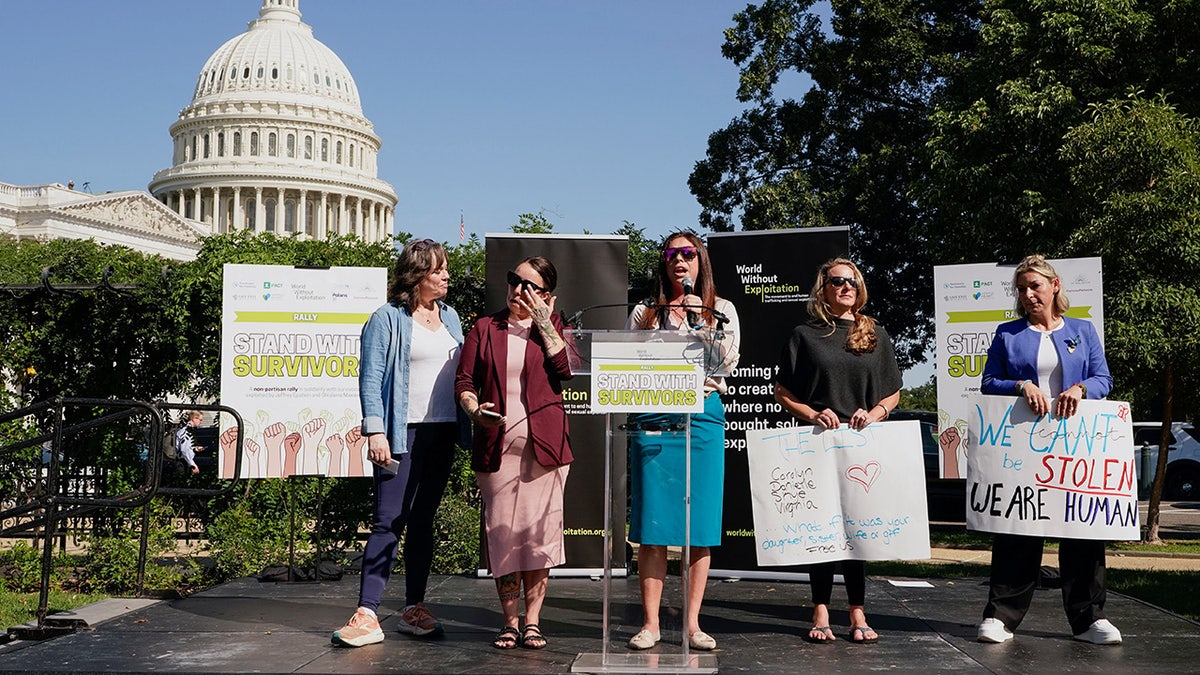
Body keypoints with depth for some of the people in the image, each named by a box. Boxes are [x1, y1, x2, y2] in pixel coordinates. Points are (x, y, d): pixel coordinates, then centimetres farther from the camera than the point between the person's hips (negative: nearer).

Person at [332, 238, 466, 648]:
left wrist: (466, 424, 9)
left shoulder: (450, 316, 14)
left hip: (442, 432, 6)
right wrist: (375, 430, -17)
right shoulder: (388, 318, -4)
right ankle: (367, 615, -7)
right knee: (388, 522, -9)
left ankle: (415, 609, 17)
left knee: (423, 520, 10)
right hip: (403, 432, -6)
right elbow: (370, 378, -8)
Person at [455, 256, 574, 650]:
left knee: (540, 531, 0)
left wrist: (544, 325, -4)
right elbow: (464, 381, 7)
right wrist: (475, 410, -13)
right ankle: (510, 622, 12)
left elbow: (566, 371, -5)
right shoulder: (485, 329, 13)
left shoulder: (551, 327, 12)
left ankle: (532, 622, 10)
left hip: (544, 445, 0)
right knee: (502, 531, 0)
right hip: (497, 445, 1)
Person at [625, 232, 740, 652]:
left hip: (703, 417, 0)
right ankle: (650, 623, 5)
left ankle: (692, 623, 9)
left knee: (700, 524, 1)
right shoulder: (645, 312, 11)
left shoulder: (721, 310, 11)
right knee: (652, 524, -1)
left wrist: (699, 319, -9)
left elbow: (726, 363, -1)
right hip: (653, 418, 0)